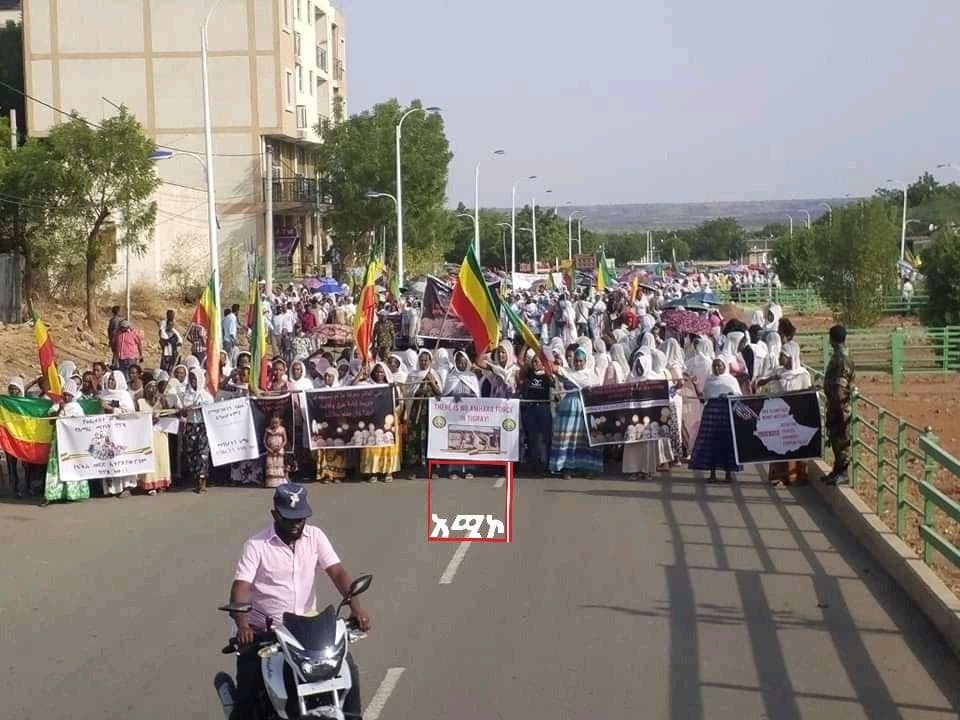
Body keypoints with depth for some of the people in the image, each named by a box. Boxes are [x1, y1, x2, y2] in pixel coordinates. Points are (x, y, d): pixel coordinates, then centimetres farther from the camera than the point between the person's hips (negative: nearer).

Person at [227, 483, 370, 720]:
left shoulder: (315, 536, 3)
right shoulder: (256, 545, -7)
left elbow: (338, 572, -6)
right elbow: (240, 587, -17)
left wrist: (355, 607, -24)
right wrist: (242, 625, -35)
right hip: (262, 631, -3)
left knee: (347, 667, -10)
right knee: (247, 693, -13)